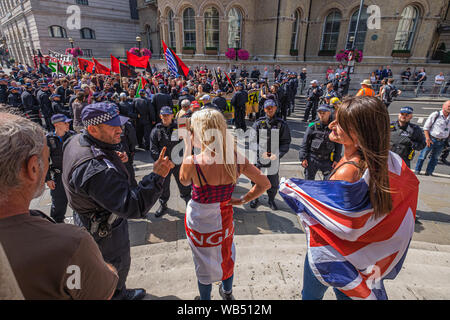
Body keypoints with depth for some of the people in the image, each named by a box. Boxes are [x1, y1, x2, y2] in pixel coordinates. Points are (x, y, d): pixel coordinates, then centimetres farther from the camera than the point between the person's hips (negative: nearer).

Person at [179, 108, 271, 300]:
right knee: (226, 257, 30)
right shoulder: (236, 158, -18)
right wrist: (242, 200, -3)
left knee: (204, 265, 22)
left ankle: (205, 299, 49)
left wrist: (187, 147, -6)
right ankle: (227, 293, 56)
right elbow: (265, 184, -11)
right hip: (224, 219, 4)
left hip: (200, 223, -4)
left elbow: (184, 181, -5)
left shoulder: (193, 162, -29)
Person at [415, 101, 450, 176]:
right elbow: (426, 127, -4)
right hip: (431, 139, -5)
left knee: (435, 157, 10)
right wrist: (427, 138, -12)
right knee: (423, 155, -1)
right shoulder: (435, 115, -5)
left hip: (441, 142, 5)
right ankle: (417, 170, 8)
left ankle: (429, 172, 18)